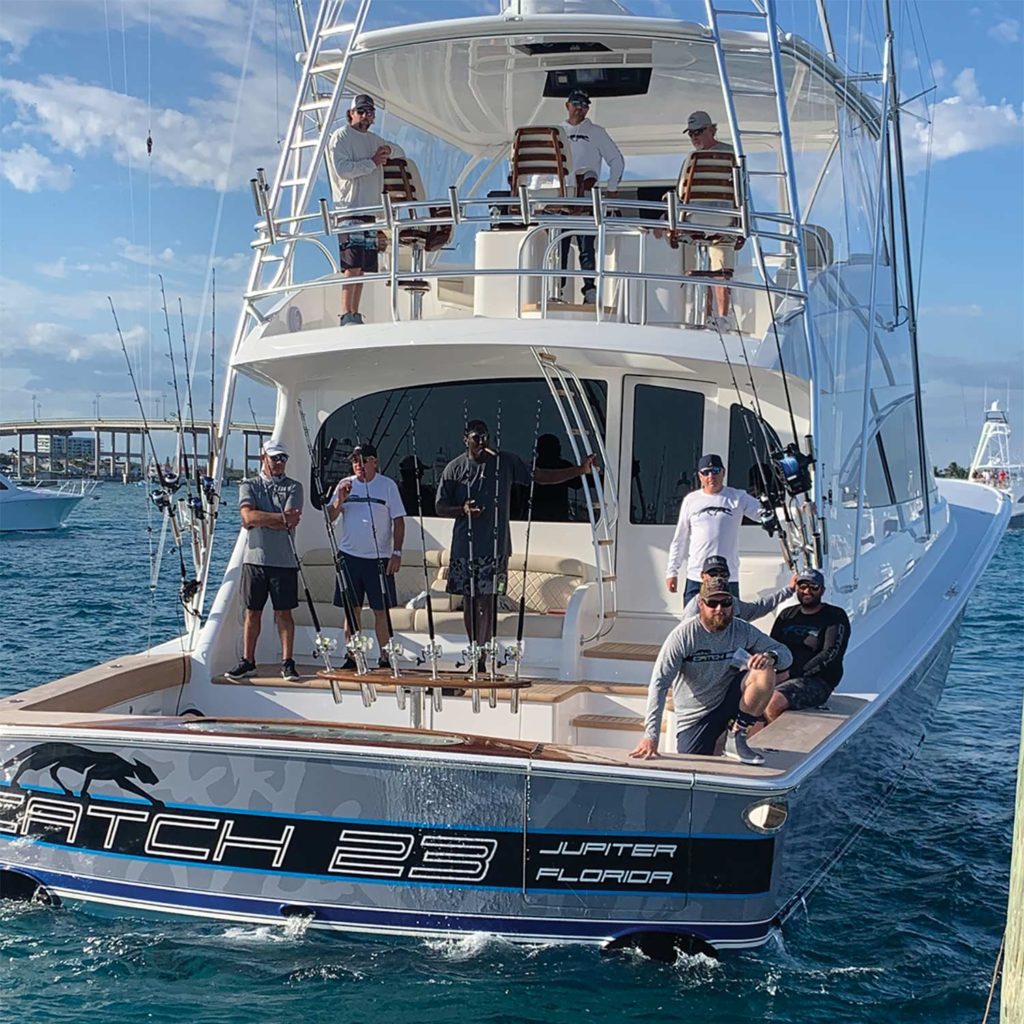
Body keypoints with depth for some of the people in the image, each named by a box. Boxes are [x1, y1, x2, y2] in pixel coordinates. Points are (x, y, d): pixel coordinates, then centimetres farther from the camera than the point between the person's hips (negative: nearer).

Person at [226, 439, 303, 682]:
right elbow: (248, 516, -10)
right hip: (255, 558, 1)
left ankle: (287, 662, 6)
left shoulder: (293, 487, 6)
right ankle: (247, 661, 13)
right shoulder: (249, 486, 8)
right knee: (252, 612, 6)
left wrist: (259, 520, -9)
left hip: (284, 560, -1)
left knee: (284, 612, 1)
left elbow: (291, 523, -9)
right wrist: (281, 518, -15)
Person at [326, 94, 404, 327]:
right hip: (349, 210, -8)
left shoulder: (373, 139, 22)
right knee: (352, 264, -16)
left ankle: (355, 314, 8)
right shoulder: (341, 137, -1)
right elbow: (342, 169, -14)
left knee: (363, 267, 5)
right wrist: (373, 162, -9)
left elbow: (400, 153, 35)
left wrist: (388, 150, 11)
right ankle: (346, 316, -18)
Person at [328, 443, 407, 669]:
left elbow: (398, 521, 0)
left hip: (379, 558, -3)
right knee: (352, 609, 6)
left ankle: (385, 658, 8)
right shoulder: (345, 484, 8)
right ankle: (352, 657, 14)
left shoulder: (388, 485, 0)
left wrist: (397, 553, -7)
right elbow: (330, 518, 7)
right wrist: (340, 500, -12)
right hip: (350, 555, 3)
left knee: (381, 610, 1)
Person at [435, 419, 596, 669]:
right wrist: (462, 510, -15)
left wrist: (580, 470, 1)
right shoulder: (454, 468, 2)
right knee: (469, 601, 7)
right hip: (464, 547, 1)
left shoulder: (506, 462, 3)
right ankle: (477, 654, 19)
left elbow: (542, 477, 7)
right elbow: (440, 507, 6)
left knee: (486, 601, -6)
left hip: (495, 546, -1)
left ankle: (480, 658, -5)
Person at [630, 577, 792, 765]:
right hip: (694, 718, -3)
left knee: (765, 673, -21)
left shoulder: (742, 631, -7)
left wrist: (770, 657, -28)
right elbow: (659, 684, -21)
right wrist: (651, 735, -30)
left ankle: (736, 739, -11)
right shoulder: (683, 635, -17)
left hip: (728, 702, 3)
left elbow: (785, 655, -1)